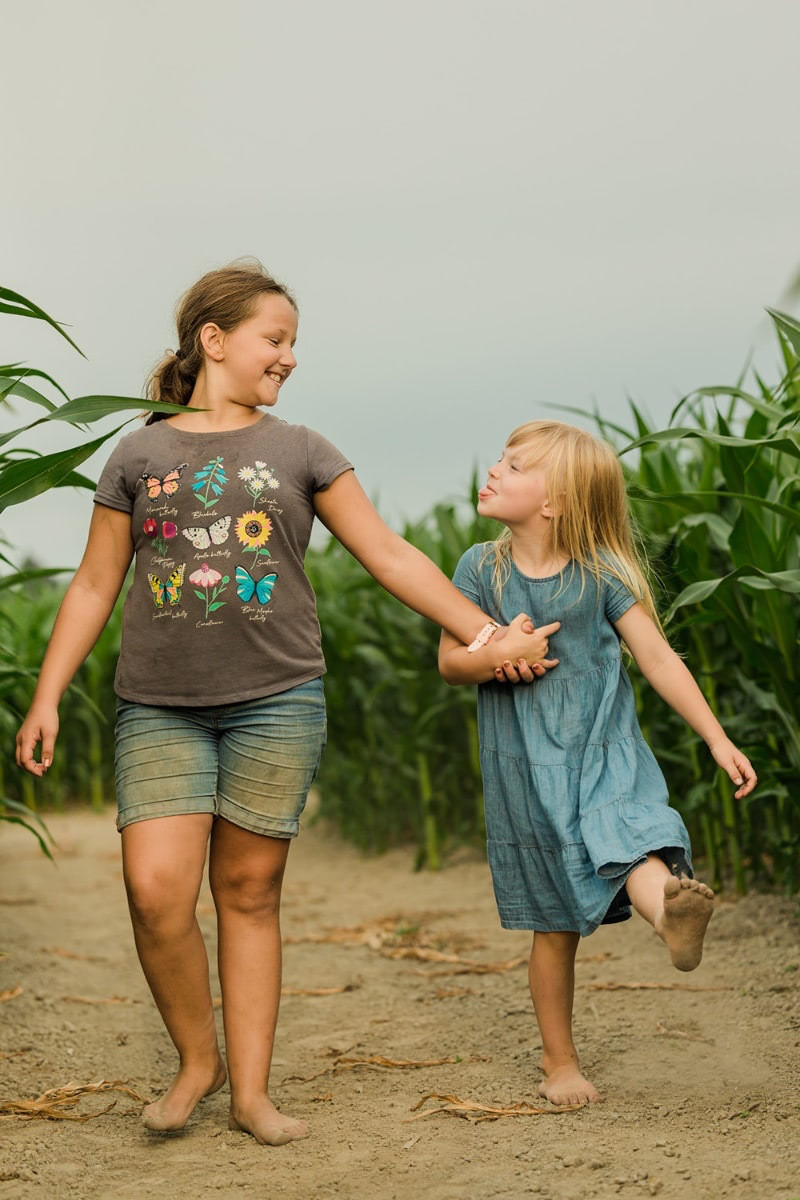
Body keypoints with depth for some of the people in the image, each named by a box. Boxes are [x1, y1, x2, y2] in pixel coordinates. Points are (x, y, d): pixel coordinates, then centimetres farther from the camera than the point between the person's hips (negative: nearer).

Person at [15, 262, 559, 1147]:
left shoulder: (299, 453, 10)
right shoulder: (140, 456, 9)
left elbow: (390, 557, 11)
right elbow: (93, 587, 11)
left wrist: (487, 636, 7)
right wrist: (47, 699, 6)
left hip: (275, 700, 0)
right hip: (159, 708, 0)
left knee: (249, 890, 3)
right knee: (155, 888, -12)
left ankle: (251, 1090, 13)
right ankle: (196, 1057, 11)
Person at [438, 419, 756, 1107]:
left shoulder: (600, 572, -5)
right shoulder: (483, 569, 0)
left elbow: (658, 656, -3)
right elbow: (449, 660, 7)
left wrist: (718, 740, -7)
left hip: (607, 753, -1)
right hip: (527, 767, 1)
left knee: (632, 843, -33)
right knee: (556, 923, 6)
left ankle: (672, 911, -65)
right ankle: (560, 1061, 19)